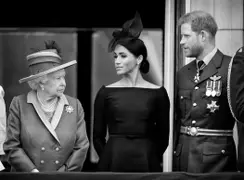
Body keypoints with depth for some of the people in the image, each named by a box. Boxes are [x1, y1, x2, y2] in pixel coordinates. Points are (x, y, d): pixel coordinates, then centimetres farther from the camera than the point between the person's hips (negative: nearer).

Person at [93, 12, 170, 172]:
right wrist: (111, 159, 2)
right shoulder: (106, 92, 2)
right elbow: (98, 137, 6)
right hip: (112, 163, 1)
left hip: (146, 164, -1)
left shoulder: (158, 93, 0)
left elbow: (163, 137, 5)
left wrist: (149, 159, 3)